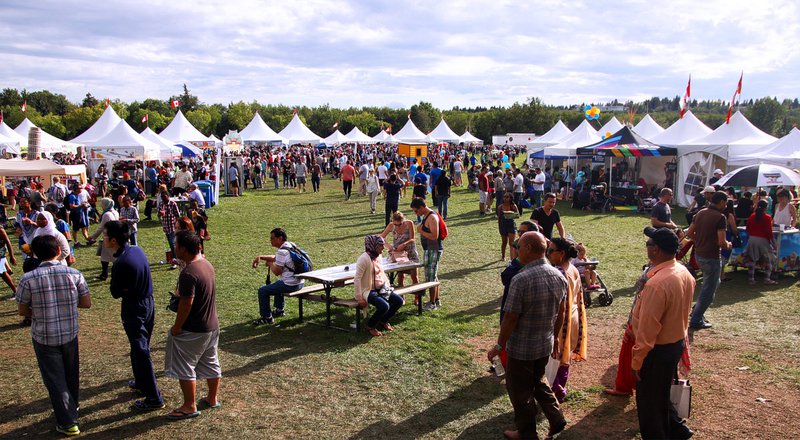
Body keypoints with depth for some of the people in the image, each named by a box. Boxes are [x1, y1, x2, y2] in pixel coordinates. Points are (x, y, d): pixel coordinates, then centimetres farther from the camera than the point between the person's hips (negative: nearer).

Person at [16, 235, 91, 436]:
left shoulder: (28, 279, -16)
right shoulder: (74, 274, -12)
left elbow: (23, 310, -5)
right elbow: (87, 303, -5)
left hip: (44, 338, -2)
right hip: (70, 334, 2)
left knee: (55, 380, 9)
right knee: (71, 374, 23)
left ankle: (68, 422, 14)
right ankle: (72, 406, 44)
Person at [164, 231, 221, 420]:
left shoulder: (188, 273, -26)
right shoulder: (207, 264, 2)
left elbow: (186, 303, -24)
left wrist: (177, 327, -13)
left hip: (193, 330, -9)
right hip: (212, 325, 9)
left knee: (184, 368, 6)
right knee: (211, 363, 19)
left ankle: (189, 407, 16)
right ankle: (213, 398, 33)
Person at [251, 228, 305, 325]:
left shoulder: (282, 251, -20)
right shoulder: (291, 245, 9)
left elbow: (277, 272, -17)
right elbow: (275, 258, 21)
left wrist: (270, 264, 2)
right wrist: (260, 257, 11)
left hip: (290, 285, -10)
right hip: (299, 283, 10)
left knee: (262, 291, 1)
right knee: (278, 284, 37)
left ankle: (267, 317, 9)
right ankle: (279, 310, 43)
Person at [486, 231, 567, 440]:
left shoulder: (521, 279, -26)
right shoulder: (559, 276, -4)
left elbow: (510, 318, -21)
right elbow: (561, 313, 7)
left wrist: (499, 345, -9)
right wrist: (555, 337, 21)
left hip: (521, 348, -6)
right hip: (546, 345, 7)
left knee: (521, 391, 14)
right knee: (539, 381, 30)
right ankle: (556, 420, 29)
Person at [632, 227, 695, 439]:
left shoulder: (657, 283, -31)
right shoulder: (684, 273, -3)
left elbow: (647, 329, -26)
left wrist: (637, 360, -16)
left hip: (658, 350, -9)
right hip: (677, 342, 9)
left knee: (648, 401, 11)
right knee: (661, 394, 27)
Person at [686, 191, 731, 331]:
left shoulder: (700, 213, 5)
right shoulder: (720, 217, -18)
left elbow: (689, 233, 10)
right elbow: (721, 242, -22)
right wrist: (728, 245, -2)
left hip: (699, 255, 8)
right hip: (711, 257, -8)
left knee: (713, 283, 26)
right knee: (708, 290, 4)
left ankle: (697, 310, 28)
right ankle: (696, 321, 10)